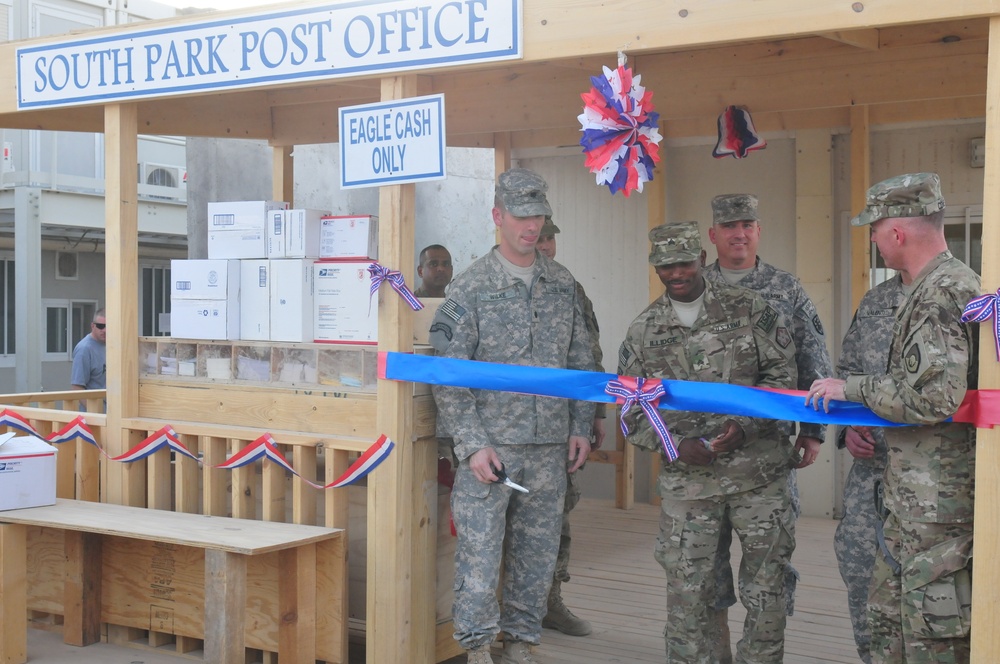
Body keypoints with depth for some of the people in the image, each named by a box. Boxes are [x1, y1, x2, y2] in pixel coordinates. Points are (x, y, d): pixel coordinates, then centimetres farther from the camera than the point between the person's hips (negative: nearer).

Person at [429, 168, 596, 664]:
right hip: (490, 445, -4)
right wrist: (472, 445, -14)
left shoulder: (563, 285, 9)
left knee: (537, 551, 10)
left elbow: (580, 363, 15)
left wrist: (581, 427, 7)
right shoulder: (469, 288, -4)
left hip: (550, 446, 4)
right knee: (479, 549, -4)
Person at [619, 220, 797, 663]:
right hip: (687, 480, 1)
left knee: (765, 585, 7)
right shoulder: (643, 331, 5)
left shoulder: (748, 309, 1)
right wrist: (676, 446, -8)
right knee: (687, 590, 4)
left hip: (758, 472, -1)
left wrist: (747, 426, -14)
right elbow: (633, 410, 7)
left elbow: (782, 374, -1)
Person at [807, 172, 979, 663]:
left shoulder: (941, 294, -19)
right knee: (889, 612, 18)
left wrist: (851, 388, -14)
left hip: (936, 492, -10)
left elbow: (932, 397, -26)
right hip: (913, 491, 10)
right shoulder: (943, 284, 13)